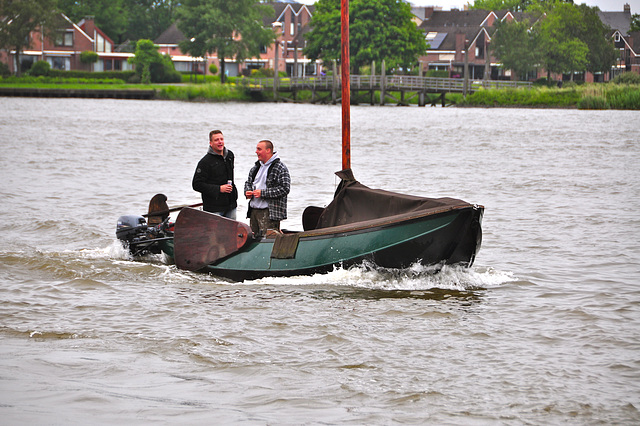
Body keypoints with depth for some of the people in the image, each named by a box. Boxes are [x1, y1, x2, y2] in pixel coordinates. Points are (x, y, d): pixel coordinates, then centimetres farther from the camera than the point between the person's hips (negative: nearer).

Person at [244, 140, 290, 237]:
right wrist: (247, 192, 5)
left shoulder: (280, 168, -8)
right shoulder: (256, 167, 17)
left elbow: (285, 188, -16)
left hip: (270, 212, -8)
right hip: (253, 210, 8)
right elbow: (248, 182, 30)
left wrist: (262, 193, -19)